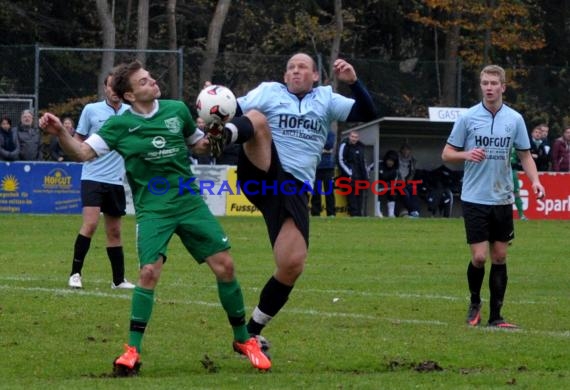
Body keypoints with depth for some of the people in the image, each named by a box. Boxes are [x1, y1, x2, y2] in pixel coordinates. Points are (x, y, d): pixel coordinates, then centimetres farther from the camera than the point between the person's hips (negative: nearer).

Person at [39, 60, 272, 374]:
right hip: (152, 209, -3)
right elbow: (84, 153, -11)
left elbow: (199, 144, 18)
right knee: (149, 271, -19)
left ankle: (243, 339, 16)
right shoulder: (120, 125, -5)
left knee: (224, 265, -1)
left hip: (190, 201, 3)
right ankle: (132, 351, -7)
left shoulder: (177, 110, 4)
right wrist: (60, 133, -28)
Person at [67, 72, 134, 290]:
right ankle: (75, 273, -8)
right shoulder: (91, 110, 0)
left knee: (114, 231, 10)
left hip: (116, 180, 3)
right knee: (90, 224, -17)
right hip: (93, 176, -3)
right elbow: (77, 142, 8)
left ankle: (118, 280, 17)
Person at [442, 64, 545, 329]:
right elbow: (447, 154, 2)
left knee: (499, 257, 4)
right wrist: (466, 154, -19)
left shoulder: (515, 119, 3)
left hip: (502, 199, 3)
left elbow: (525, 154, 10)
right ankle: (475, 304, 19)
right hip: (475, 198, -2)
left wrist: (534, 179, -8)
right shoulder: (468, 118, -3)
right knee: (479, 257, -7)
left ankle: (495, 316, 11)